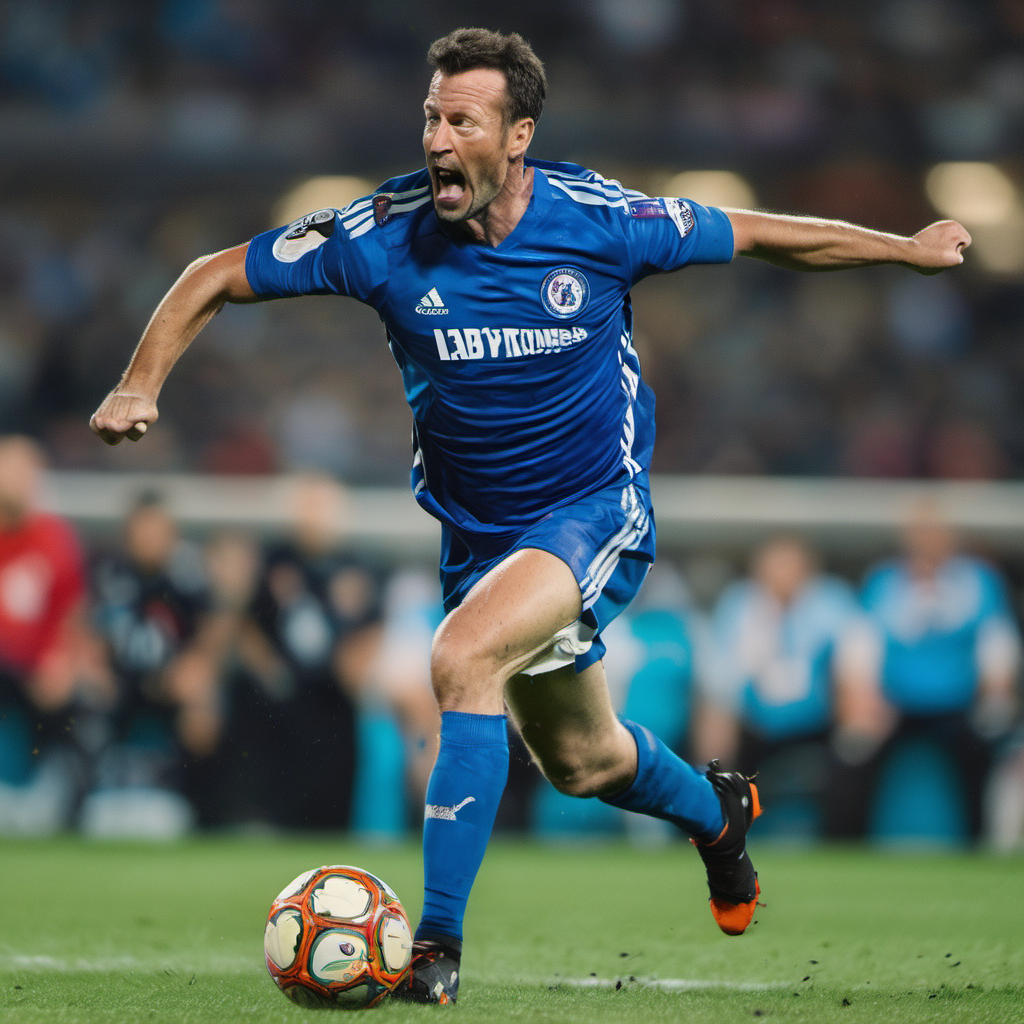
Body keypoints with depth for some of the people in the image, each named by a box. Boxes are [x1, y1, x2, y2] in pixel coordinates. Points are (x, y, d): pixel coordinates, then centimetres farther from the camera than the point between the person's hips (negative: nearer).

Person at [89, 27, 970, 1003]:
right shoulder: (384, 233, -16)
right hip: (475, 529, 4)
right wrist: (142, 383, -20)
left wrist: (907, 247, 6)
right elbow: (217, 277, -5)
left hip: (597, 514, -4)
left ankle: (436, 942, -25)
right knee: (579, 760, 20)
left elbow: (757, 234, -1)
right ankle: (715, 809, 55)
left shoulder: (600, 219, -18)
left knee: (462, 658, -30)